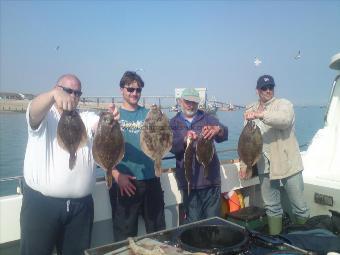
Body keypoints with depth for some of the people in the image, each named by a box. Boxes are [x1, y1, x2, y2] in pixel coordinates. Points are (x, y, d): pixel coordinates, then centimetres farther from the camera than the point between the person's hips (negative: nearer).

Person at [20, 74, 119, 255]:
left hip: (81, 204, 3)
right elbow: (35, 109, -23)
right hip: (41, 203, -3)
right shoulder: (44, 116, 0)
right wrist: (54, 94, -44)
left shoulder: (87, 118, 9)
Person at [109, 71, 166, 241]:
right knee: (125, 234, 12)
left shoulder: (148, 114, 8)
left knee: (158, 230, 15)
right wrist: (117, 175, -13)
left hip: (150, 179, 2)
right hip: (124, 182, -2)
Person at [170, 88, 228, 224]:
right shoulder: (174, 123, 8)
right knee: (193, 222, 5)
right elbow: (171, 146, -8)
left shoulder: (207, 118, 8)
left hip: (211, 178, 1)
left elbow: (224, 133, -10)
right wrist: (185, 139, -29)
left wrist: (217, 130, -33)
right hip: (189, 181, 0)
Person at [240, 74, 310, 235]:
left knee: (299, 206, 5)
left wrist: (260, 115, -40)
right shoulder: (250, 110, 9)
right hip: (265, 167, 4)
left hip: (288, 165, -4)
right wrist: (243, 163, 7)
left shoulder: (283, 104, -6)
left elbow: (285, 119, -30)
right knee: (271, 207, 15)